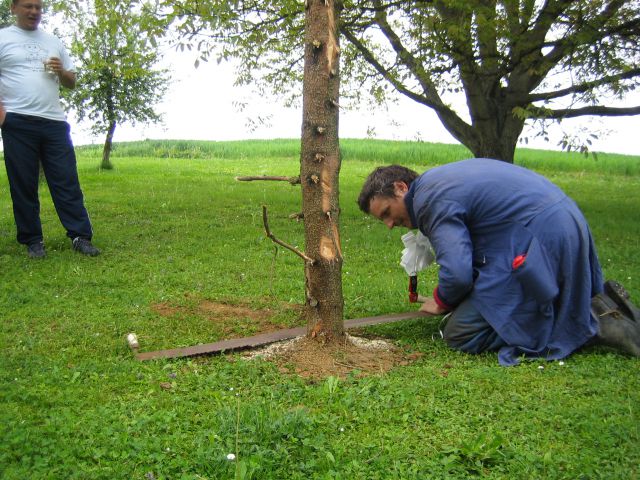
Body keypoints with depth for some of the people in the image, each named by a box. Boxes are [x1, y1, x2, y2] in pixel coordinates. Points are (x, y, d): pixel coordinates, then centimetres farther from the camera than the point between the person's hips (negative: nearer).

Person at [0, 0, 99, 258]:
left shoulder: (53, 42, 19)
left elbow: (71, 83, 23)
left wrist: (61, 71, 1)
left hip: (54, 121, 3)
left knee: (67, 181, -1)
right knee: (23, 184, 0)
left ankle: (80, 236, 1)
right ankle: (32, 240, 8)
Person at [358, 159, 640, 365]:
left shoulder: (429, 200, -14)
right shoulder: (440, 179, 18)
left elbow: (457, 273, -21)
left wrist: (442, 301, 0)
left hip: (540, 242, -11)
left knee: (461, 336, -9)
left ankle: (594, 323, -9)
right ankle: (600, 306, 10)